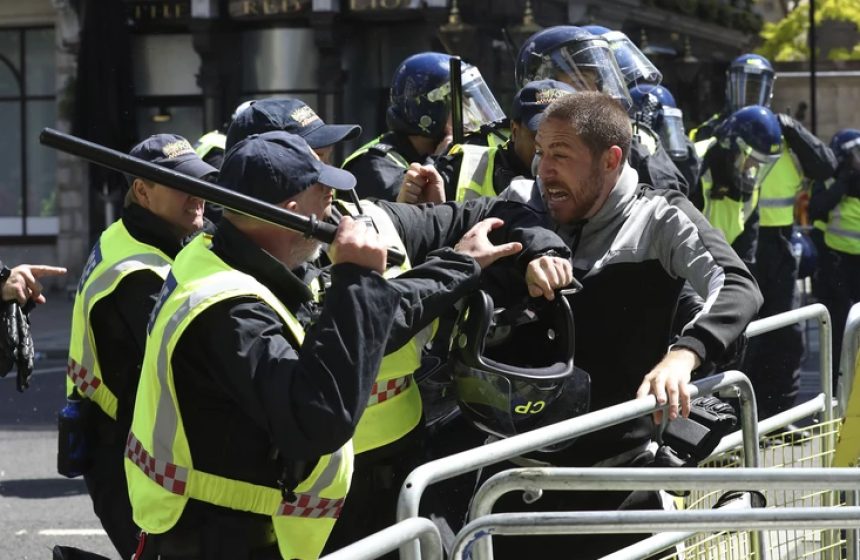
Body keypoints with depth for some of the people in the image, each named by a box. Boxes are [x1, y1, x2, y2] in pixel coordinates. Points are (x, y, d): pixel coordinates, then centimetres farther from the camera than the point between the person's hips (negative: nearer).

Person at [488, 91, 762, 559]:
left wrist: (683, 355, -38)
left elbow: (738, 289, -20)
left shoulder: (660, 218, -5)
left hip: (618, 471, -3)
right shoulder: (523, 203, 6)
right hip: (515, 466, 3)